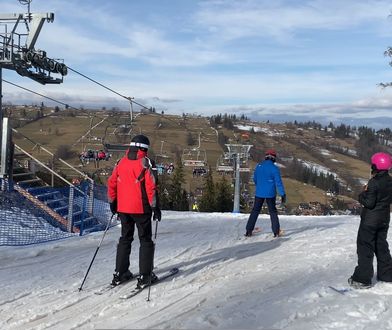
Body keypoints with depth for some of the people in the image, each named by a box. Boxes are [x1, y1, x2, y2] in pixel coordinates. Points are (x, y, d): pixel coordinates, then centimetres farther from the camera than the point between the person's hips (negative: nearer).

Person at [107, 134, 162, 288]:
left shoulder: (121, 162, 6)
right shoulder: (145, 162, -10)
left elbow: (111, 183, 9)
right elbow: (151, 187, -14)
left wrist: (113, 203, 19)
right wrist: (155, 207, -8)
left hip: (123, 208, 5)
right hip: (141, 208, -5)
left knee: (125, 238, 17)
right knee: (145, 240, 6)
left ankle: (120, 273, 19)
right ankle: (145, 275, 5)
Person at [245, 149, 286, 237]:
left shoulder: (258, 166, 1)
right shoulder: (274, 168, -13)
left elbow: (255, 179, 14)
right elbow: (278, 182, -14)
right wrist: (283, 194, -8)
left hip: (259, 193, 3)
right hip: (270, 194, -3)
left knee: (255, 211, 12)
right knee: (273, 212, 10)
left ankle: (249, 231, 12)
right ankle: (276, 232, 10)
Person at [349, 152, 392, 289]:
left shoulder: (374, 182, -22)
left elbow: (369, 203, -23)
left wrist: (362, 195, -4)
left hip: (370, 220, -8)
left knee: (365, 247, -1)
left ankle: (363, 279, 1)